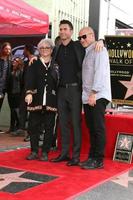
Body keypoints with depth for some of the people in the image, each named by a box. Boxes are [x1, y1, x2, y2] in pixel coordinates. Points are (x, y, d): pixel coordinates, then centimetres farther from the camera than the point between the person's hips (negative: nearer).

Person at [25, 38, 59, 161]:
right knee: (33, 126, 2)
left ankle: (45, 152, 11)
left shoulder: (56, 64, 11)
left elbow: (58, 81, 10)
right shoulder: (34, 64, 8)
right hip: (36, 99, 0)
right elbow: (29, 79, -5)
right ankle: (34, 151, 13)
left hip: (51, 100, 0)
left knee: (49, 127, 2)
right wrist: (29, 92, -18)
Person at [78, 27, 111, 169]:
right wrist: (87, 93, 9)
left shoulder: (99, 50, -5)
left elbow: (100, 72, -14)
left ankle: (98, 160, -2)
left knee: (98, 128, -6)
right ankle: (92, 157, 16)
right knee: (92, 129, 10)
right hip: (87, 97, 8)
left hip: (98, 96, -8)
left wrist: (94, 92, -19)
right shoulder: (86, 53, 22)